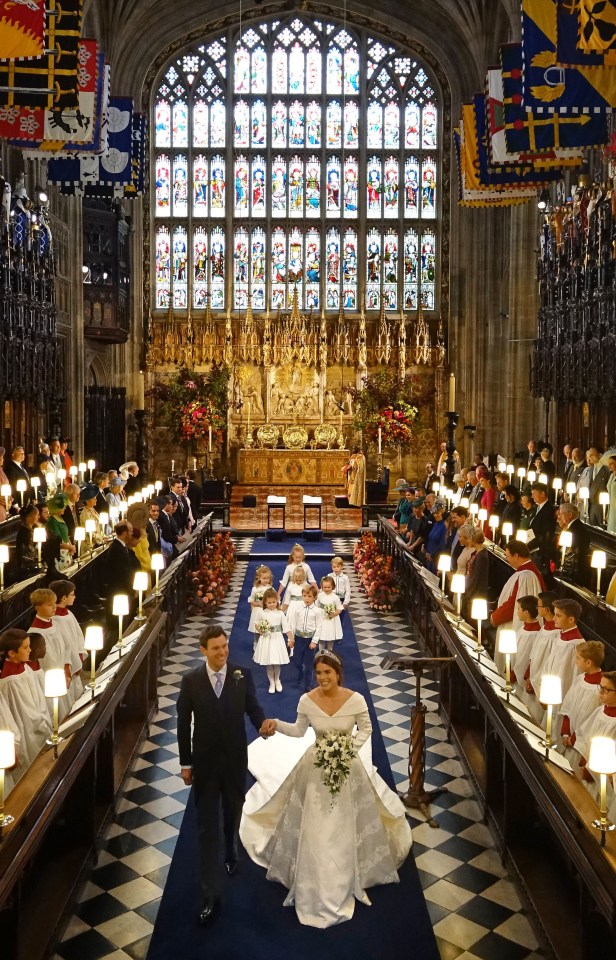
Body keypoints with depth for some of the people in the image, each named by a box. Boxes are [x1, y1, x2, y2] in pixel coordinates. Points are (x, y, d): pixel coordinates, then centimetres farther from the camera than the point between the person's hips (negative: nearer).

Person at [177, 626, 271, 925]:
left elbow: (252, 708, -8)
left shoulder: (242, 675, -10)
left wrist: (263, 723, -31)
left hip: (235, 760, 1)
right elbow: (183, 724, -4)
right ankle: (211, 895, 9)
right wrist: (185, 763, -1)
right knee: (207, 827, 2)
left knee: (233, 814, 23)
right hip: (204, 762, -1)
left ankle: (231, 851, 55)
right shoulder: (190, 681, -11)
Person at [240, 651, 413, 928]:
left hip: (347, 766, -1)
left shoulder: (356, 700, -18)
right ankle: (314, 880, 29)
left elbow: (366, 729, -3)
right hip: (316, 767, 1)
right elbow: (299, 731, 0)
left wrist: (352, 747, -18)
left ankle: (346, 878, 35)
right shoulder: (306, 700, -15)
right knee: (313, 826, 9)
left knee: (345, 826, 11)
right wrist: (277, 724, -16)